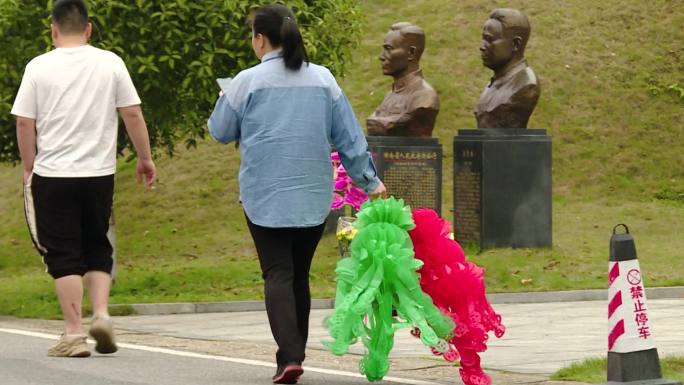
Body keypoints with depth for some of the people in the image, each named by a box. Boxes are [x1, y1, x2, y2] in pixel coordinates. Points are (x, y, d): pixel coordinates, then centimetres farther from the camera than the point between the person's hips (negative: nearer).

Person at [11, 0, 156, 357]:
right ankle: (101, 314, -2)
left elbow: (24, 122, -2)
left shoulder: (39, 67, -3)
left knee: (64, 255, 3)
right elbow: (132, 114, 1)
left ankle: (73, 333, -1)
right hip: (99, 173, 2)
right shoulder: (109, 63, 0)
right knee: (97, 249, 16)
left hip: (52, 174, -2)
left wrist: (29, 167, 10)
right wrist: (145, 158, 11)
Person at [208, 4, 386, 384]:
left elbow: (220, 131, 6)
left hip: (266, 197, -3)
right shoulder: (323, 79, 4)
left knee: (278, 274, -6)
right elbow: (349, 136, 8)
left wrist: (225, 98, 25)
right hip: (313, 196, 4)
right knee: (300, 275, 14)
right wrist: (369, 180, 16)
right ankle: (295, 352, 19)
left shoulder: (248, 82, -6)